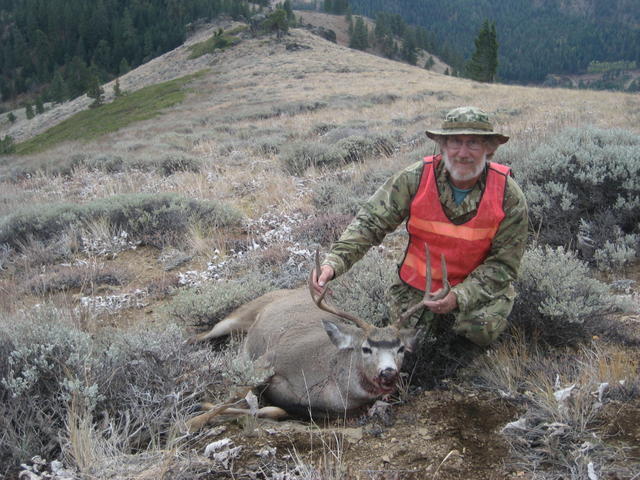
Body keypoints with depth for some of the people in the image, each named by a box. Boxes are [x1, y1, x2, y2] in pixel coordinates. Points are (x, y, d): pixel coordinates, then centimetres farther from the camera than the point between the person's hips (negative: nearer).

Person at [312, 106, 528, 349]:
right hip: (419, 280, 1)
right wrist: (334, 261, -35)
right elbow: (371, 222, -19)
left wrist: (459, 296, -27)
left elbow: (504, 262, -14)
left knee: (481, 332, -24)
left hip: (479, 283, -1)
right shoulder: (415, 178, -19)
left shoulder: (509, 195, -19)